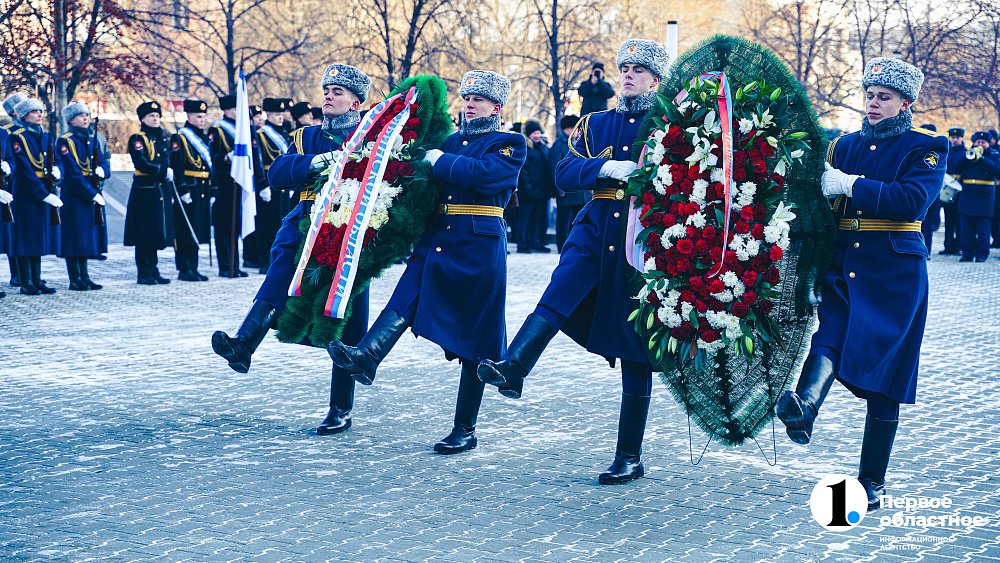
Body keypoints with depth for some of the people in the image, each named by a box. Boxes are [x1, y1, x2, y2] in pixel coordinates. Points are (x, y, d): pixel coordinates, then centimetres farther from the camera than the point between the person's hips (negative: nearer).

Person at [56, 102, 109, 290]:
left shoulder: (92, 140, 15)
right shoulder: (65, 141, -8)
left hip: (93, 193, 7)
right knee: (75, 237, -4)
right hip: (74, 195, -7)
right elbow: (73, 173, -15)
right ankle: (75, 280, 0)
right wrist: (92, 194, -18)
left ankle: (85, 277, 14)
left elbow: (105, 165, 12)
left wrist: (102, 170, -12)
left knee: (86, 237, 9)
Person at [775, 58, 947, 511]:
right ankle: (804, 410, -52)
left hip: (893, 275, -3)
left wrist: (850, 186, -19)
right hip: (841, 267, 4)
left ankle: (872, 481, 8)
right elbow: (824, 206, 17)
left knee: (883, 375, 0)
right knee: (827, 340, -25)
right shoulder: (846, 146, 16)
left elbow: (913, 201, -17)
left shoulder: (926, 148, 1)